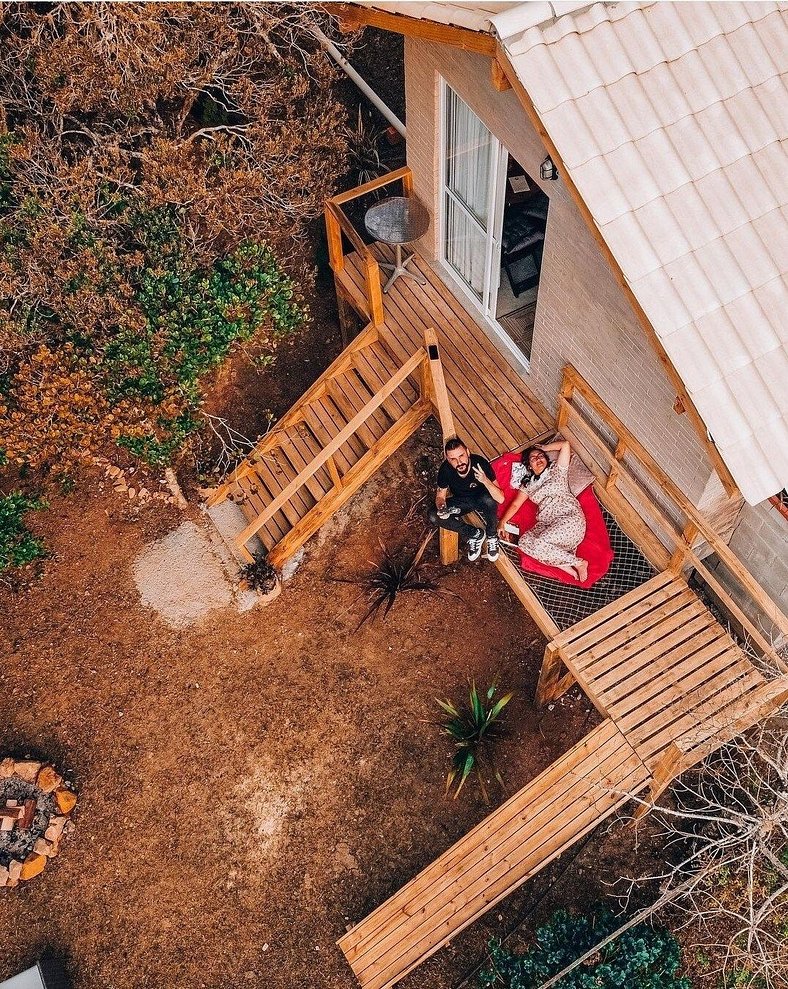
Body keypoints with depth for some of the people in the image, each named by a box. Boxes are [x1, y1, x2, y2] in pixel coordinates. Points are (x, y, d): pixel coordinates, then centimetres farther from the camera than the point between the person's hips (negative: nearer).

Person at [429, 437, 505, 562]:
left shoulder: (480, 463, -32)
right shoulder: (445, 469, -25)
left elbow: (500, 499, -34)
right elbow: (440, 496, -8)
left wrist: (485, 481, -52)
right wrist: (441, 508, -32)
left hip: (481, 500, -3)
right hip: (461, 502, 3)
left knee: (489, 499, -38)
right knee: (433, 516, -22)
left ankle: (492, 535, -8)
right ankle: (475, 534, -4)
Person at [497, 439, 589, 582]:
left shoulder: (557, 470, 10)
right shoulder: (528, 484, 19)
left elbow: (565, 444, 3)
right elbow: (515, 505, 13)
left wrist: (542, 448, 16)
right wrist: (502, 522, -3)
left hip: (570, 518, -5)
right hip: (546, 524, 5)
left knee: (539, 544, -29)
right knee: (524, 542, -23)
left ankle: (579, 562, -12)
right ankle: (565, 565, -20)